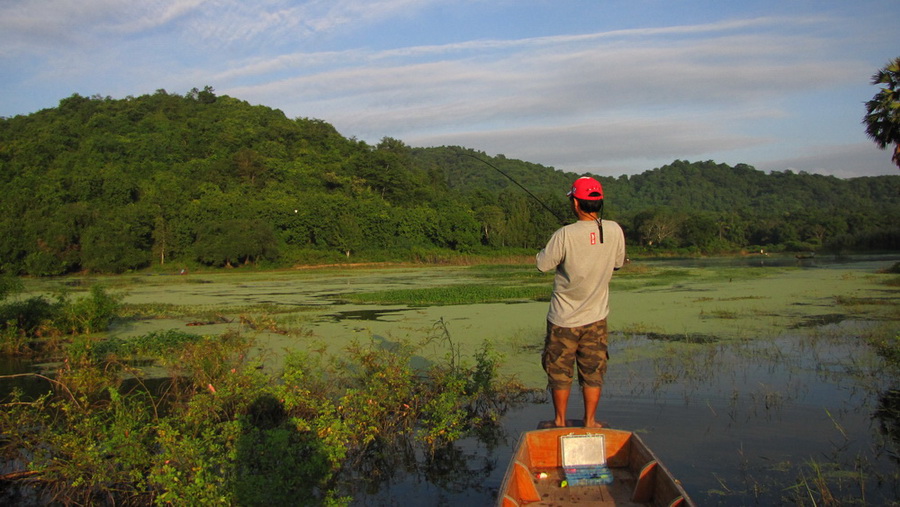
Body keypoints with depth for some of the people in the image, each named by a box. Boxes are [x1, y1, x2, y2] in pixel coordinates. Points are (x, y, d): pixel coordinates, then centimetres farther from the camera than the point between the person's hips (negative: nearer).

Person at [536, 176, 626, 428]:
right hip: (596, 316, 3)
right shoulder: (615, 231, -8)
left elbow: (543, 264, -9)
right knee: (593, 371, 14)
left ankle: (560, 421, 23)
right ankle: (590, 421, 22)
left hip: (564, 318, -3)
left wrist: (548, 249, 8)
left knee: (560, 371, 11)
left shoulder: (565, 235, -20)